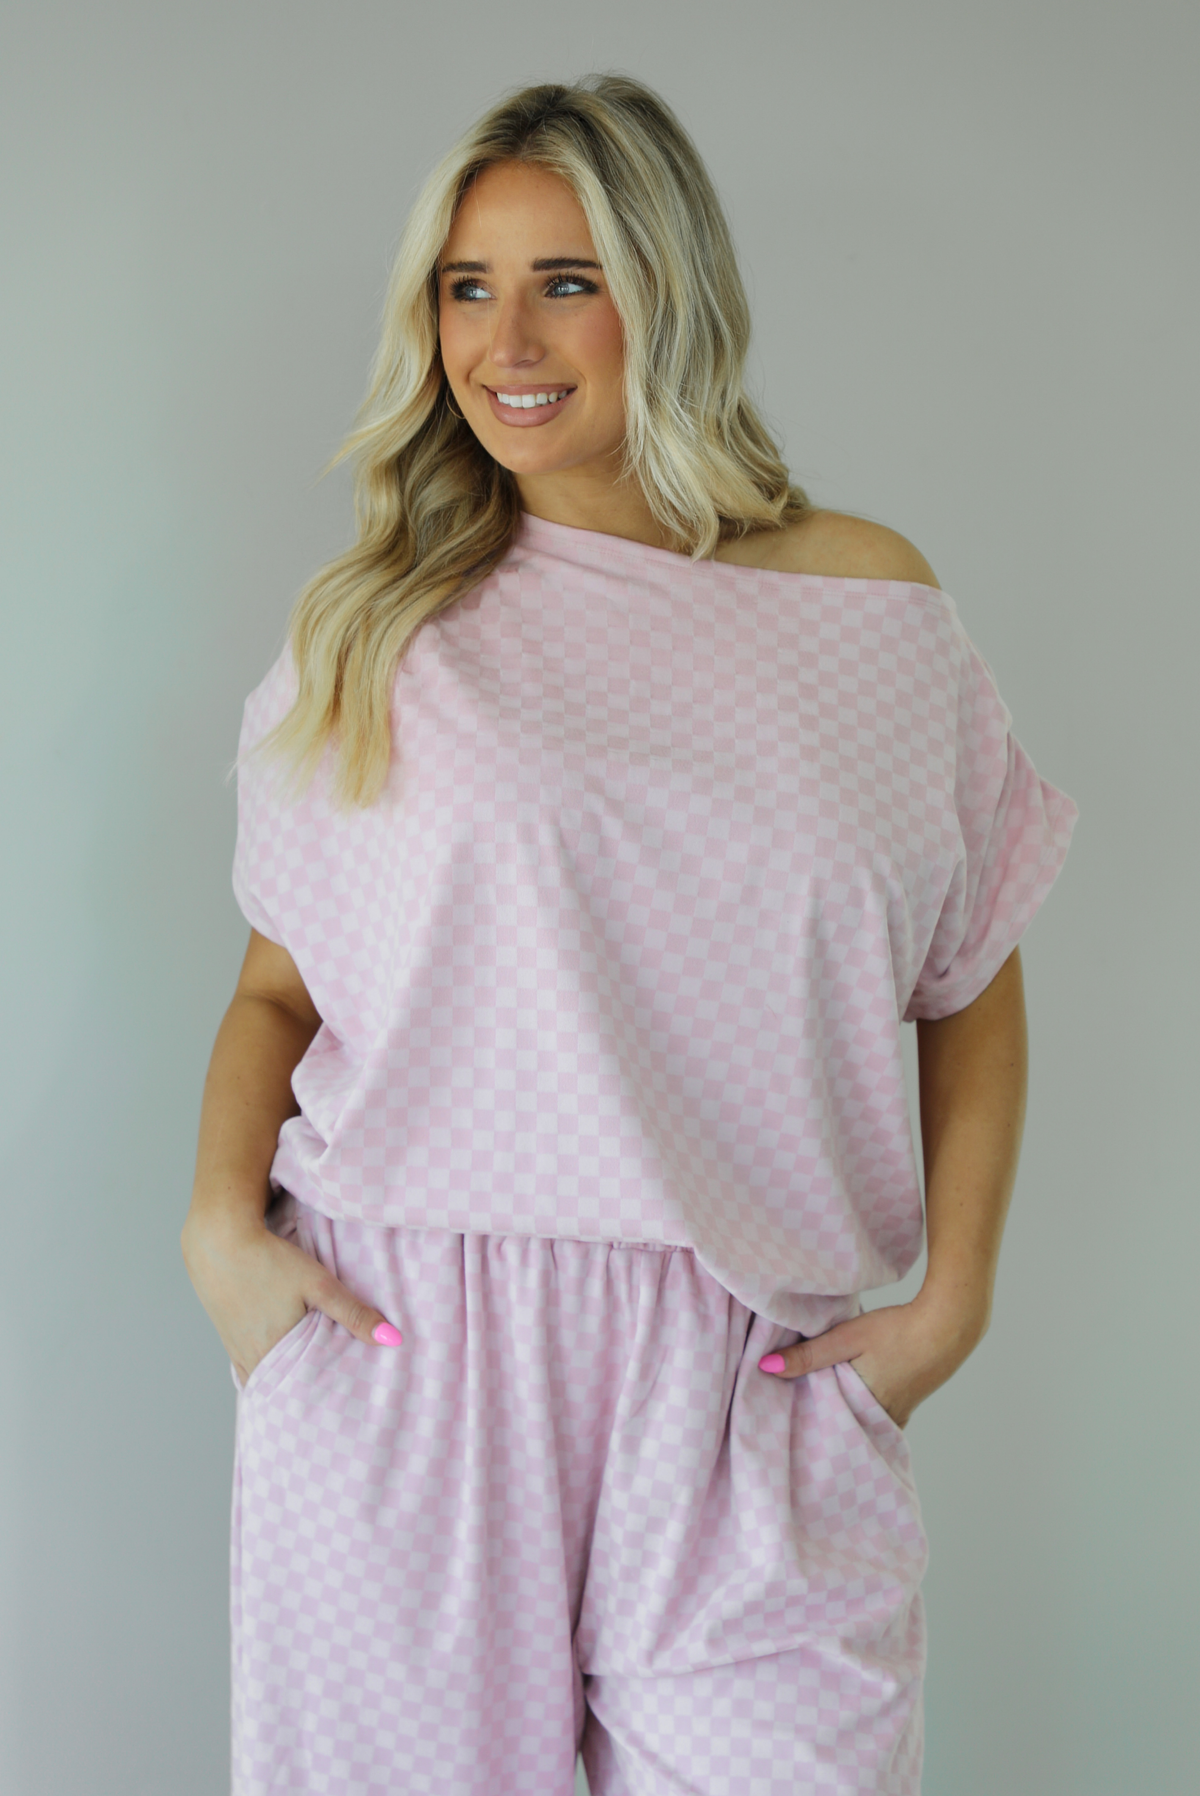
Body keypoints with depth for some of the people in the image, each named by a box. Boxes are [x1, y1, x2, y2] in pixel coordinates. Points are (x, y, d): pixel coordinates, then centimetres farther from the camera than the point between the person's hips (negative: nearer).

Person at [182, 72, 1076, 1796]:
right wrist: (221, 1220, -7)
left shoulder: (865, 602, 5)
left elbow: (974, 976, 9)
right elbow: (279, 981, 9)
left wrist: (952, 1296, 2)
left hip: (736, 1363, 0)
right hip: (395, 1339, 1)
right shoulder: (380, 628, 6)